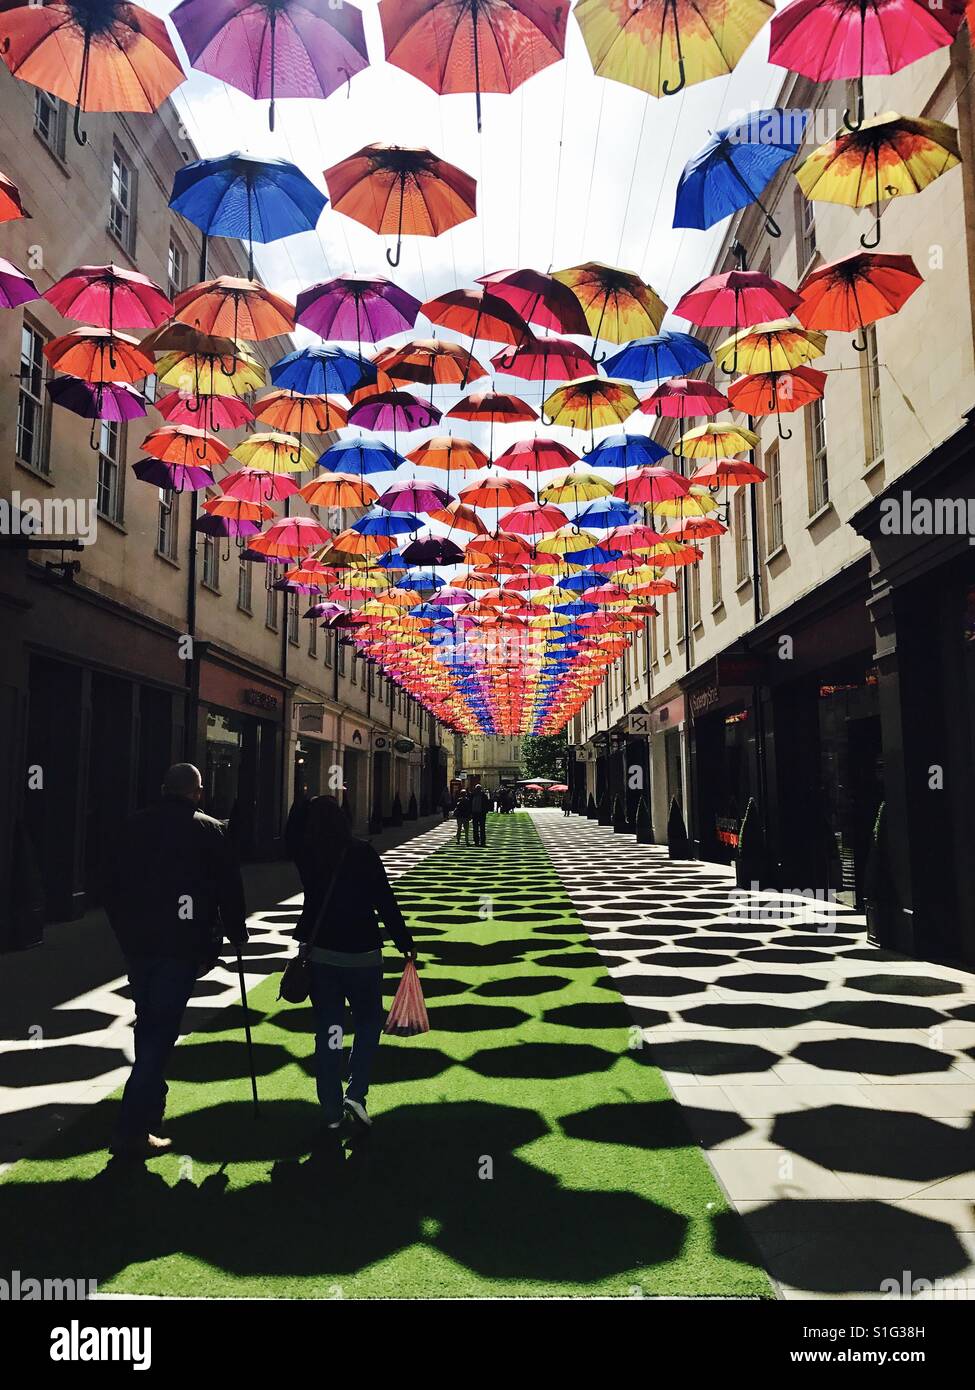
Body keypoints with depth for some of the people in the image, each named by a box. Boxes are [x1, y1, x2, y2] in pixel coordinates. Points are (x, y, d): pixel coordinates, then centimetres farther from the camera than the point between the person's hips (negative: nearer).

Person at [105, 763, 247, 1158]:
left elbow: (114, 886, 12)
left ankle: (150, 1104, 32)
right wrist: (236, 933, 12)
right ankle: (133, 1131, -6)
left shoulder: (135, 826, 8)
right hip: (181, 945, -5)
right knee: (162, 1030, -3)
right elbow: (229, 888, -3)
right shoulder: (210, 831, -5)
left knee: (148, 1024, 19)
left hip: (137, 943, 5)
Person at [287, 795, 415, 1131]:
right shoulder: (362, 852, -12)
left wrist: (309, 803, 18)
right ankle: (355, 1094, 1)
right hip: (362, 953, -3)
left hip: (320, 952, 3)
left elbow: (290, 833, 20)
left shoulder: (305, 854, -4)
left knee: (327, 1029, 11)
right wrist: (405, 943, -3)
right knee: (368, 1022, 15)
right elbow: (385, 902, -11)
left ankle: (331, 1110, 15)